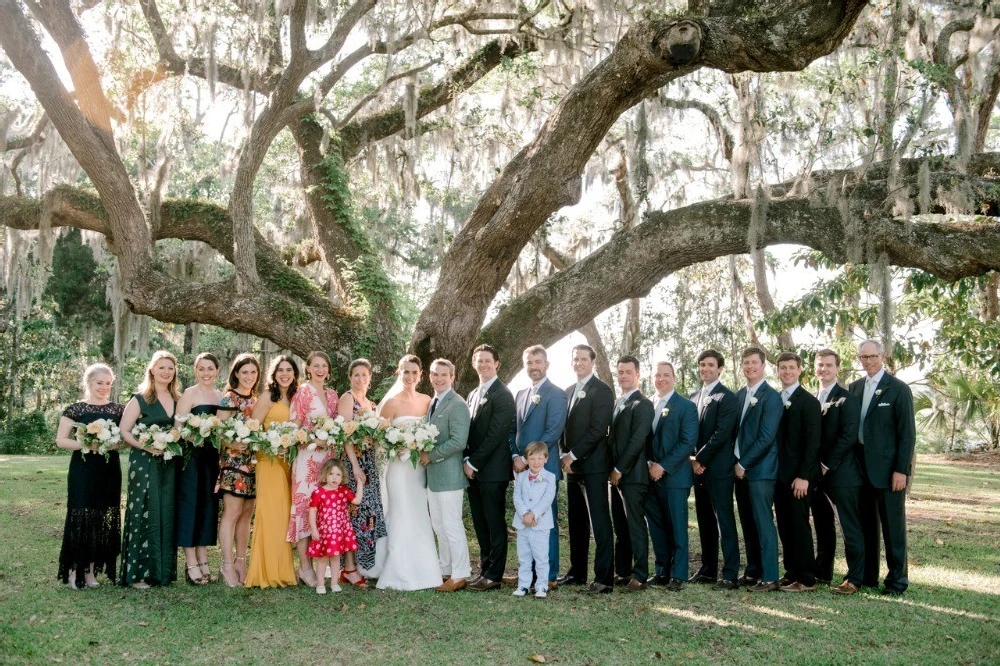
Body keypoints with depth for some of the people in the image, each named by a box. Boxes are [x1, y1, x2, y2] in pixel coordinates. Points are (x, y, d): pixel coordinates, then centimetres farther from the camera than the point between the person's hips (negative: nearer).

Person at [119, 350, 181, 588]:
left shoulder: (178, 400, 13)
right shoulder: (140, 399, -2)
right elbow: (124, 431, -7)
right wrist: (147, 447, -19)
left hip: (169, 465, 5)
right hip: (144, 463, -5)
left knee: (167, 515, 6)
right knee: (144, 514, -6)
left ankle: (163, 570, 14)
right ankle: (138, 573, 1)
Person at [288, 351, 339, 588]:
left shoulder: (332, 394, 15)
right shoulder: (303, 392, -2)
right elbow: (294, 427, -5)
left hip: (327, 457, 6)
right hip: (307, 457, -6)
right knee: (305, 505, -5)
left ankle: (317, 560, 13)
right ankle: (305, 566, -2)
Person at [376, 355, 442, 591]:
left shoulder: (427, 401, 6)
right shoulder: (392, 403, -7)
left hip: (422, 467, 5)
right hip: (399, 467, -5)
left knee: (421, 519, 10)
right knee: (402, 518, -2)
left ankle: (422, 571, 20)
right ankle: (401, 574, 7)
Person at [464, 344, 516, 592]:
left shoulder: (502, 394, -10)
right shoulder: (472, 395, 16)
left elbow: (496, 434, -16)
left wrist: (474, 462, -14)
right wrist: (467, 461, 3)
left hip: (493, 470, -8)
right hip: (474, 469, 8)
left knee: (495, 524, 0)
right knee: (480, 524, 13)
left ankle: (494, 575, 6)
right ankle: (485, 568, 22)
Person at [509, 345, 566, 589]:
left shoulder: (555, 394, -6)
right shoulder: (521, 394, 16)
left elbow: (553, 432, -15)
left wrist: (528, 459, -16)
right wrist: (516, 457, -1)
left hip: (544, 468, -7)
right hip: (523, 468, 7)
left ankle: (550, 576, 7)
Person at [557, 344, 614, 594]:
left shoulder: (601, 390, -7)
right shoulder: (569, 391, 17)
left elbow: (598, 430, -15)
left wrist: (573, 455, -13)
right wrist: (564, 455, 4)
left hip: (592, 465, -8)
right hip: (572, 465, 8)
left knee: (599, 521, -8)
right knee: (576, 521, 12)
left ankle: (604, 578, -7)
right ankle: (577, 571, 21)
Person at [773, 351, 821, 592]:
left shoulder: (808, 401, -8)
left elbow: (812, 442, -13)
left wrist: (803, 476, -17)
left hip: (798, 475, -6)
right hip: (779, 473, 6)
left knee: (799, 525, -2)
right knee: (784, 526, 10)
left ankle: (807, 579, 6)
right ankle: (791, 573, 18)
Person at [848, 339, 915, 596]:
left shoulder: (898, 389, -6)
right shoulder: (855, 387, 10)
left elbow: (907, 433, -9)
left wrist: (901, 470, -14)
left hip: (887, 467, -5)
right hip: (861, 466, 5)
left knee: (893, 525, 1)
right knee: (866, 524, 12)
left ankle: (897, 580, 11)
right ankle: (867, 576, 21)